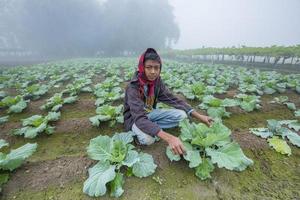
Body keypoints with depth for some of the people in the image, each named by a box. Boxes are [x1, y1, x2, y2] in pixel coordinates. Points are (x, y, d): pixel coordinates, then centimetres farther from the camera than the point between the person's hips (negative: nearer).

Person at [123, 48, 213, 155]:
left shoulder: (157, 81, -10)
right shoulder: (133, 87, -29)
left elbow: (173, 99, -7)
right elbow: (140, 118, -40)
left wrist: (198, 116, -16)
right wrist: (169, 138, -51)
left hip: (150, 113, 5)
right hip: (134, 118, -5)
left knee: (181, 115, -14)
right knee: (147, 138, -37)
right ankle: (137, 131, -5)